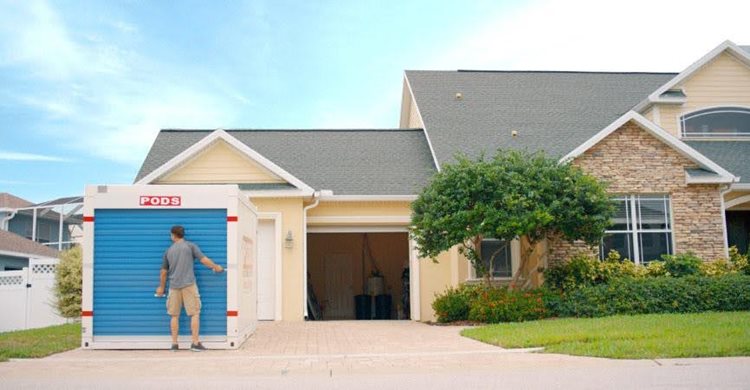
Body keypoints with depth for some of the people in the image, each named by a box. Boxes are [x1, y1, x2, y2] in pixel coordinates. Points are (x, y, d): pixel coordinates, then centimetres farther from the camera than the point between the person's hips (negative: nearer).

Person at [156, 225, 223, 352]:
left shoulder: (169, 251, 13)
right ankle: (195, 343, -2)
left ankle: (174, 344, 12)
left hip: (174, 286, 3)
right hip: (189, 285, -3)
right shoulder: (190, 246, 2)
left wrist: (161, 287, 32)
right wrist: (216, 267, 14)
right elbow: (204, 260, -3)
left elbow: (163, 272, 19)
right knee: (195, 314, 1)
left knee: (174, 315, 10)